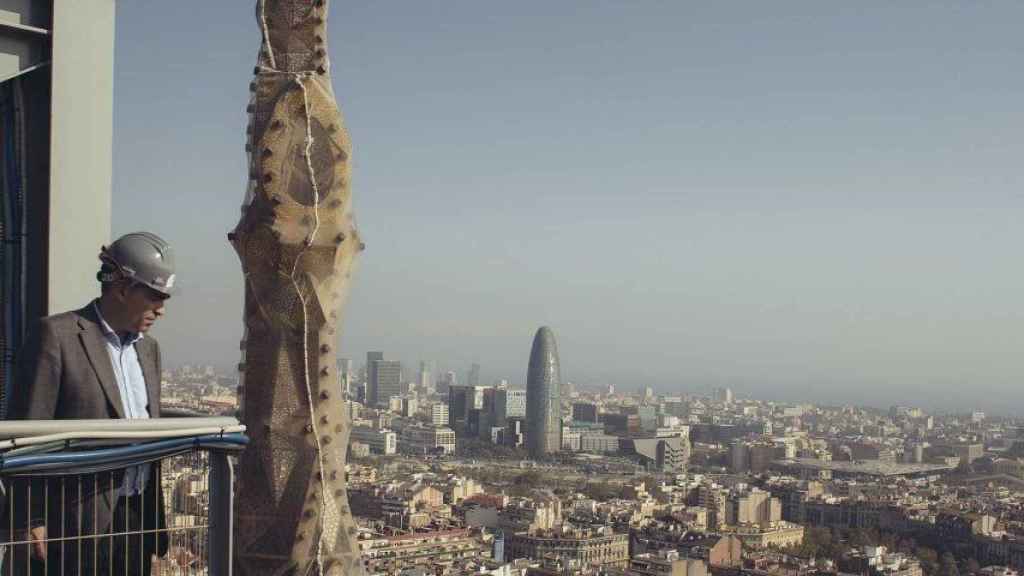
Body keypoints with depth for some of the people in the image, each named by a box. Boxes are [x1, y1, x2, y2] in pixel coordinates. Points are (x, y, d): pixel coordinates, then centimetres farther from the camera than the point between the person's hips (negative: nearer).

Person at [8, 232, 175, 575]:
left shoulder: (148, 347, 15)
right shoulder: (56, 335, -7)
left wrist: (156, 516, 15)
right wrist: (34, 522, -13)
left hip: (138, 521, 6)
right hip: (80, 522, -6)